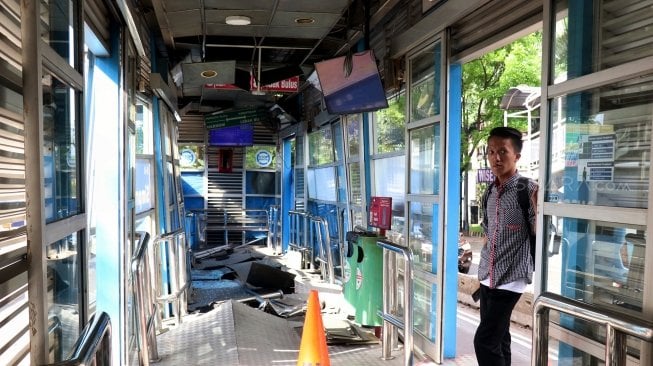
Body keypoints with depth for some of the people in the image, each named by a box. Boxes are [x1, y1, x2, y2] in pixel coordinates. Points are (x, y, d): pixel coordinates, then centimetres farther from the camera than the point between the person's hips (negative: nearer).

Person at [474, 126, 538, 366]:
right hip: (487, 277, 7)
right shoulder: (490, 190, 8)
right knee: (497, 339, 16)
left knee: (485, 340, -7)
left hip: (511, 278, -7)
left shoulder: (528, 190, -13)